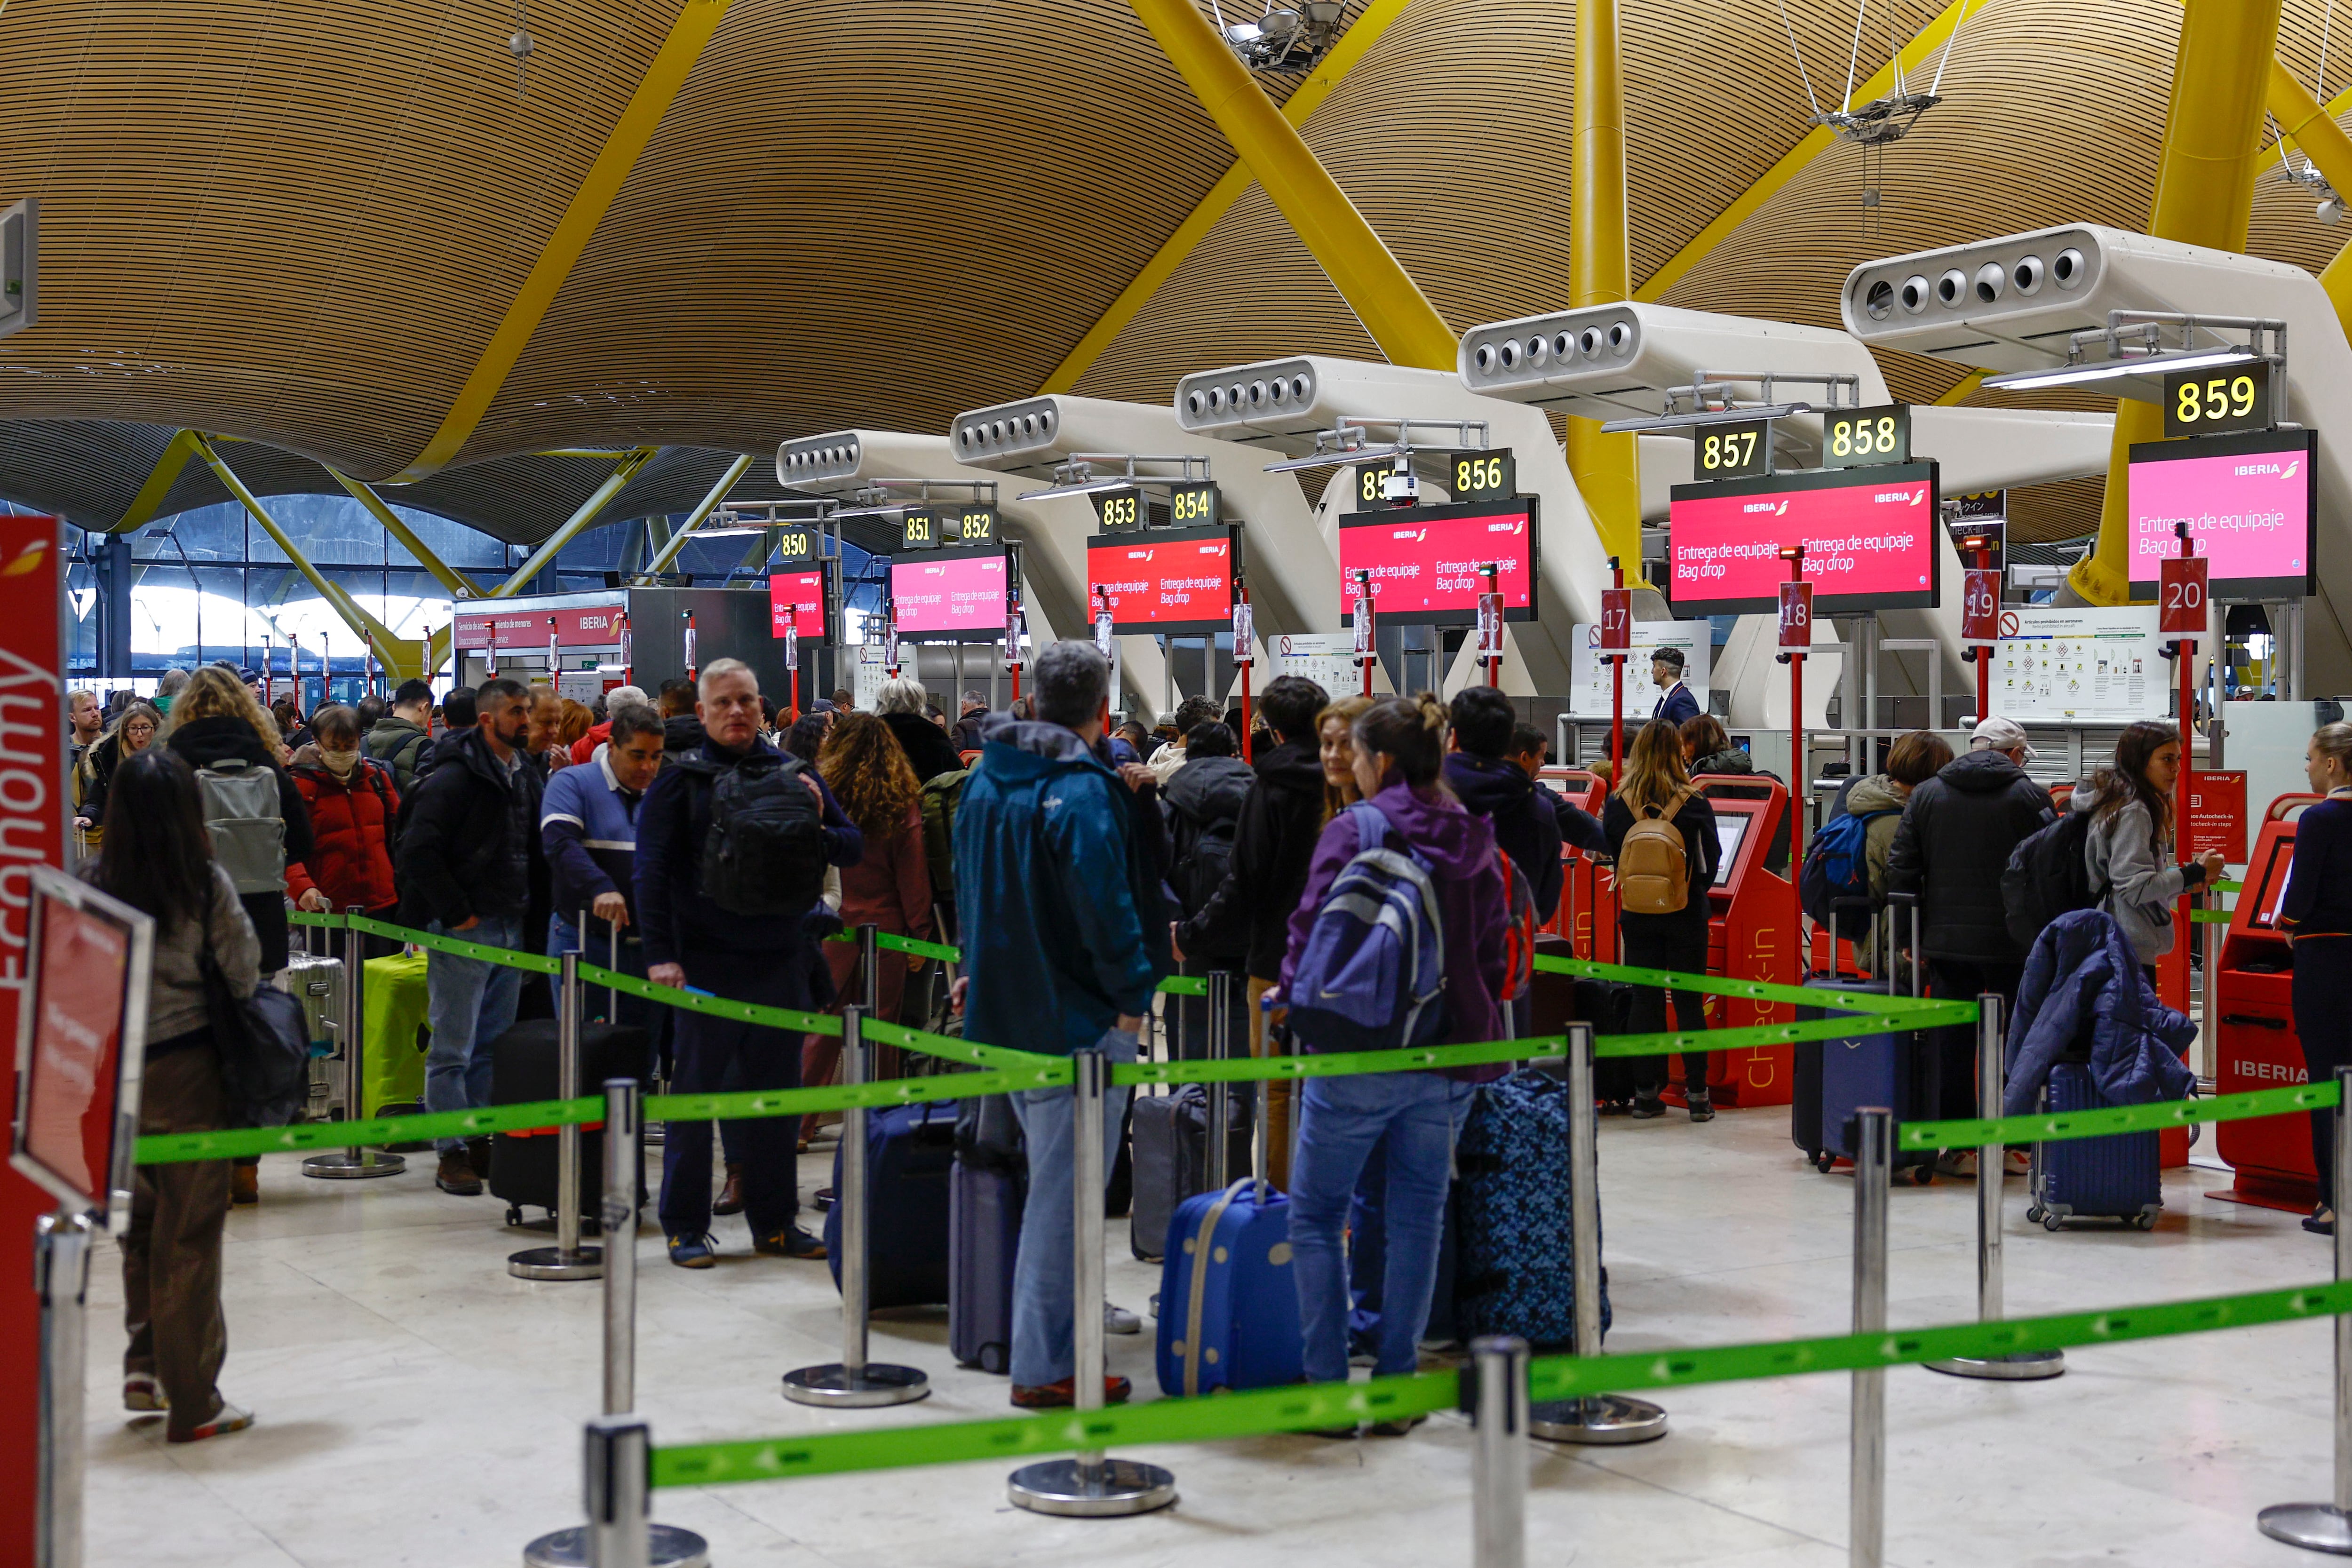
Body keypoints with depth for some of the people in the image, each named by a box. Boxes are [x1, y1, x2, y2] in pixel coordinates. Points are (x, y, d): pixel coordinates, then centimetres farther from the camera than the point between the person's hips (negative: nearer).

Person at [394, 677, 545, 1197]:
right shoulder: (454, 778, -12)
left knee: (494, 1044, 13)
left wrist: (528, 912, 10)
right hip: (463, 932, -8)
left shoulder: (526, 775, 13)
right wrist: (455, 913, -16)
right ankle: (452, 1153, 3)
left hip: (510, 928, 8)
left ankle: (483, 1141, 22)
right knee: (453, 1047, -2)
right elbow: (419, 850, -17)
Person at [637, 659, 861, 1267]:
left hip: (782, 960, 4)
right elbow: (652, 871, -6)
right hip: (707, 961, -4)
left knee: (778, 1091, 10)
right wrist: (660, 954, -15)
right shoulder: (680, 781, -1)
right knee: (696, 1090, 1)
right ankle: (685, 1225, 10)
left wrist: (816, 828, -12)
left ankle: (774, 1221, 19)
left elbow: (853, 847, 10)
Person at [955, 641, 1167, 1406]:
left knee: (1052, 1176, 22)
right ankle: (1045, 1365, 1)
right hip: (1078, 1015, -9)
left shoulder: (984, 779, 10)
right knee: (1064, 1189, -3)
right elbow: (1104, 902, -22)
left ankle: (1049, 1331, 31)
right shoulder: (1084, 790, -18)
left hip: (1004, 1008, 9)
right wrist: (1132, 993, -13)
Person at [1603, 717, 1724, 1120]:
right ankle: (1697, 1094, 7)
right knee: (1689, 1001, 6)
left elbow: (1614, 857, 5)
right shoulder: (1693, 804, -11)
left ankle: (1646, 1092, 10)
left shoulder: (1617, 804, -6)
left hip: (1637, 914, 1)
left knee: (1644, 1000, 8)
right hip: (1685, 914, -1)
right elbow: (1711, 859, 0)